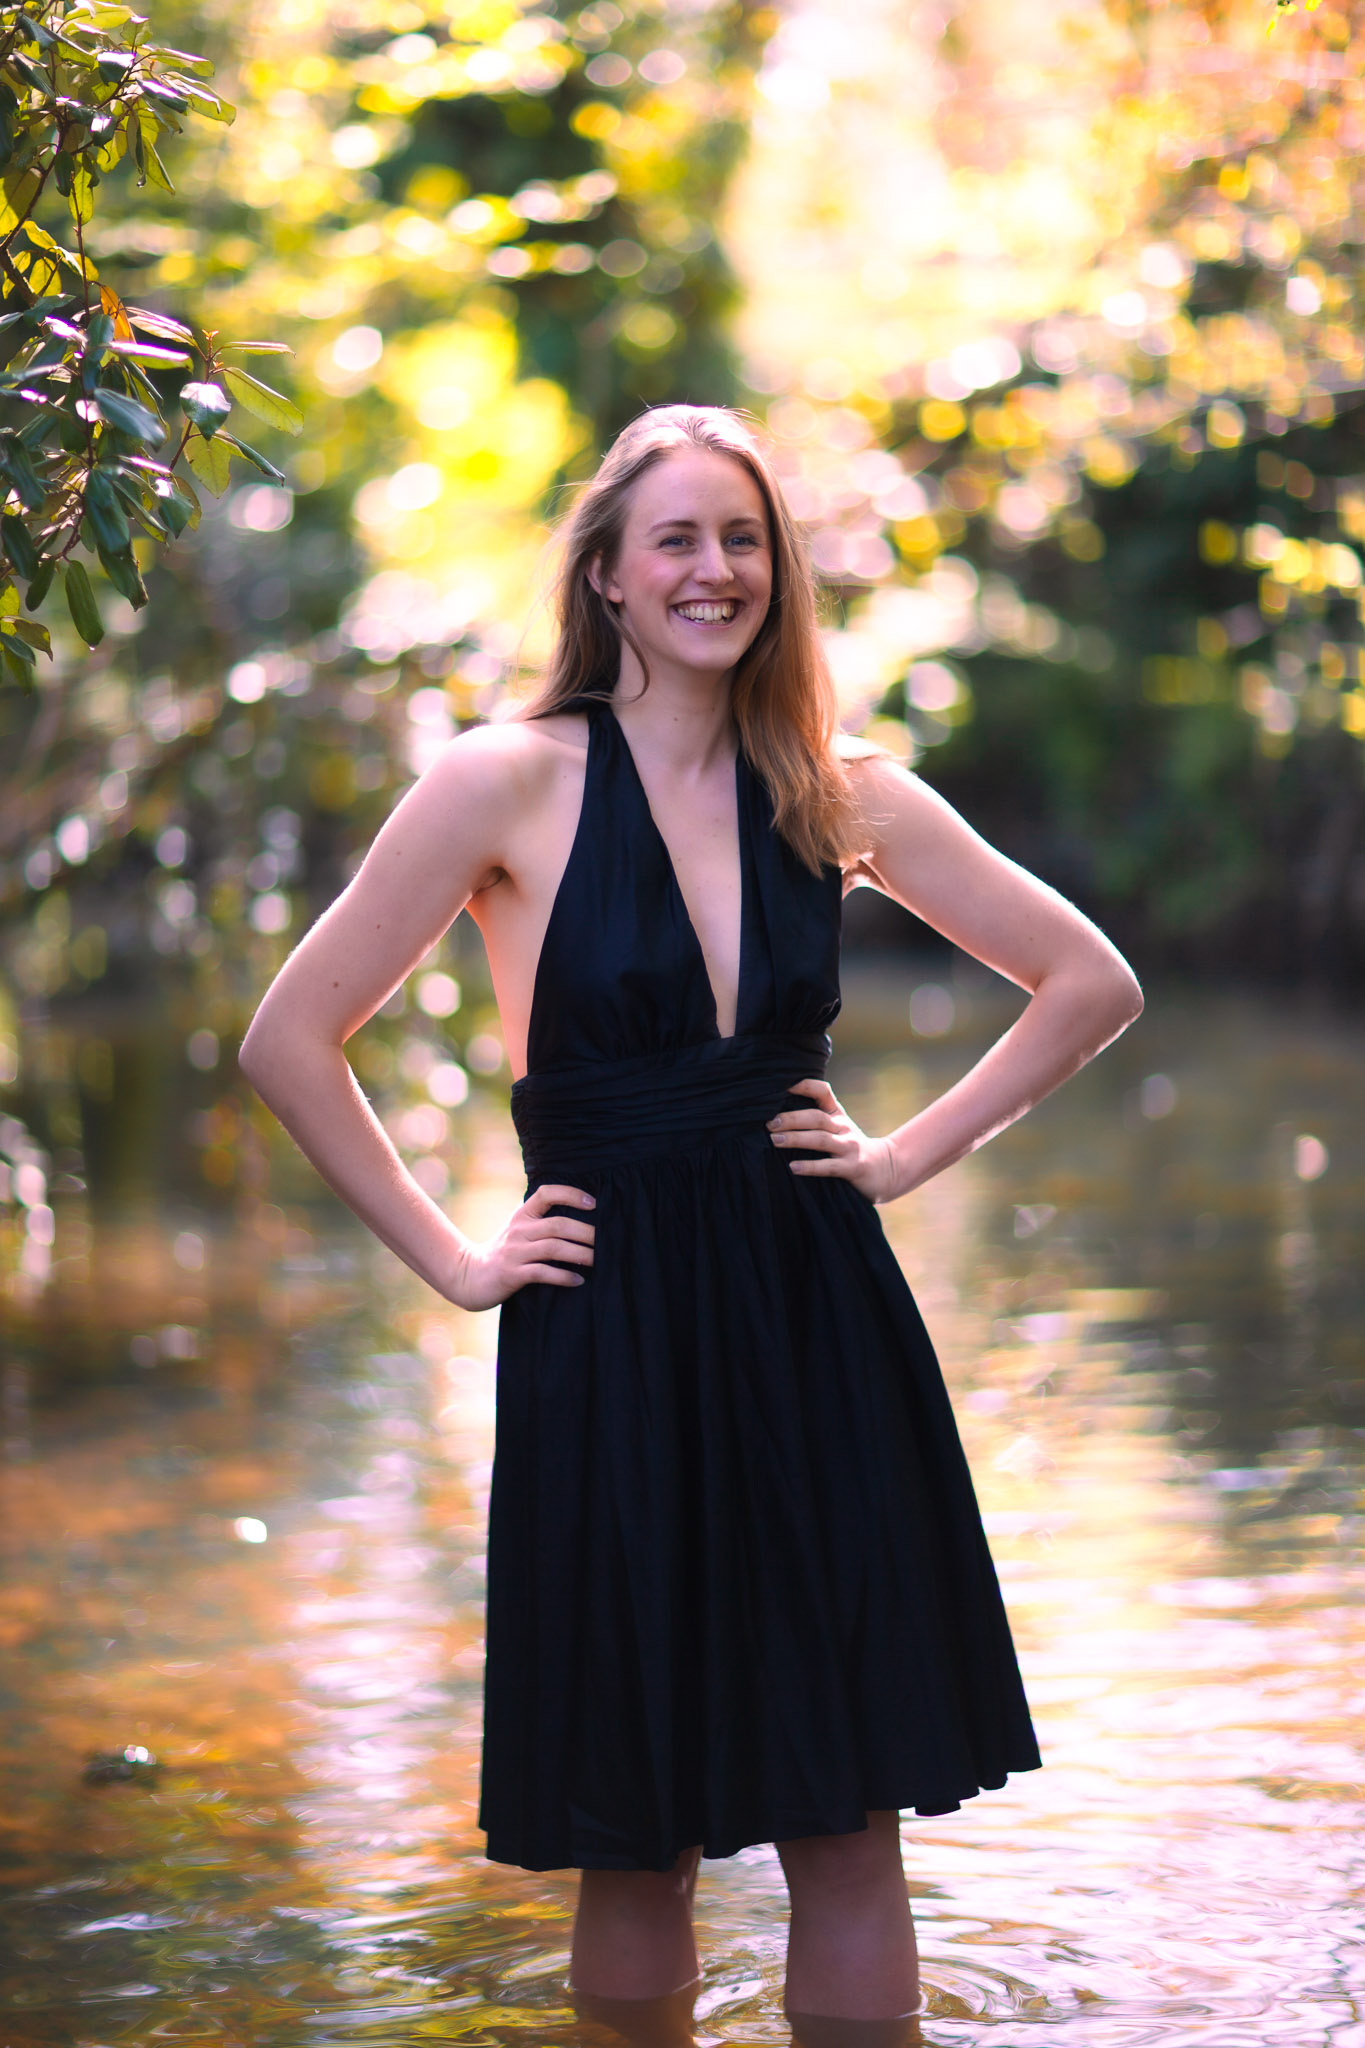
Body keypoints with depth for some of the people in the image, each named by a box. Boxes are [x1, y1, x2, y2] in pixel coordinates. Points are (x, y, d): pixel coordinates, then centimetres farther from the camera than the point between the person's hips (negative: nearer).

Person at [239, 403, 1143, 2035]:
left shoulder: (844, 798, 5)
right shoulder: (509, 784, -4)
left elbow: (1093, 986, 14)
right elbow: (290, 1043, -2)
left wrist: (912, 1153, 5)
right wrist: (452, 1259, -2)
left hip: (819, 1328, 3)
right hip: (613, 1343, -2)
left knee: (847, 1825, 4)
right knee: (635, 1845, 6)